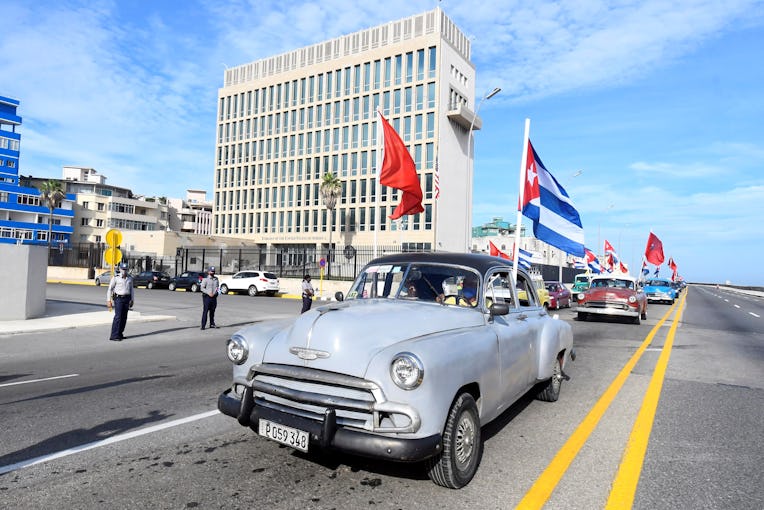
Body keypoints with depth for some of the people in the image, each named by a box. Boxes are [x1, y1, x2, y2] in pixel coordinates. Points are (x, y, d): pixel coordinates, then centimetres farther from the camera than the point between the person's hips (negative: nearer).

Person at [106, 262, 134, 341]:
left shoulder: (130, 278, 6)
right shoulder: (115, 278, -8)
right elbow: (110, 289, -5)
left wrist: (132, 300, 9)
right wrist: (108, 301, -9)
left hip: (126, 299, 5)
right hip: (118, 298, -5)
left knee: (124, 317, 5)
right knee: (118, 317, -13)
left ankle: (120, 334, 15)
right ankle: (114, 336, -12)